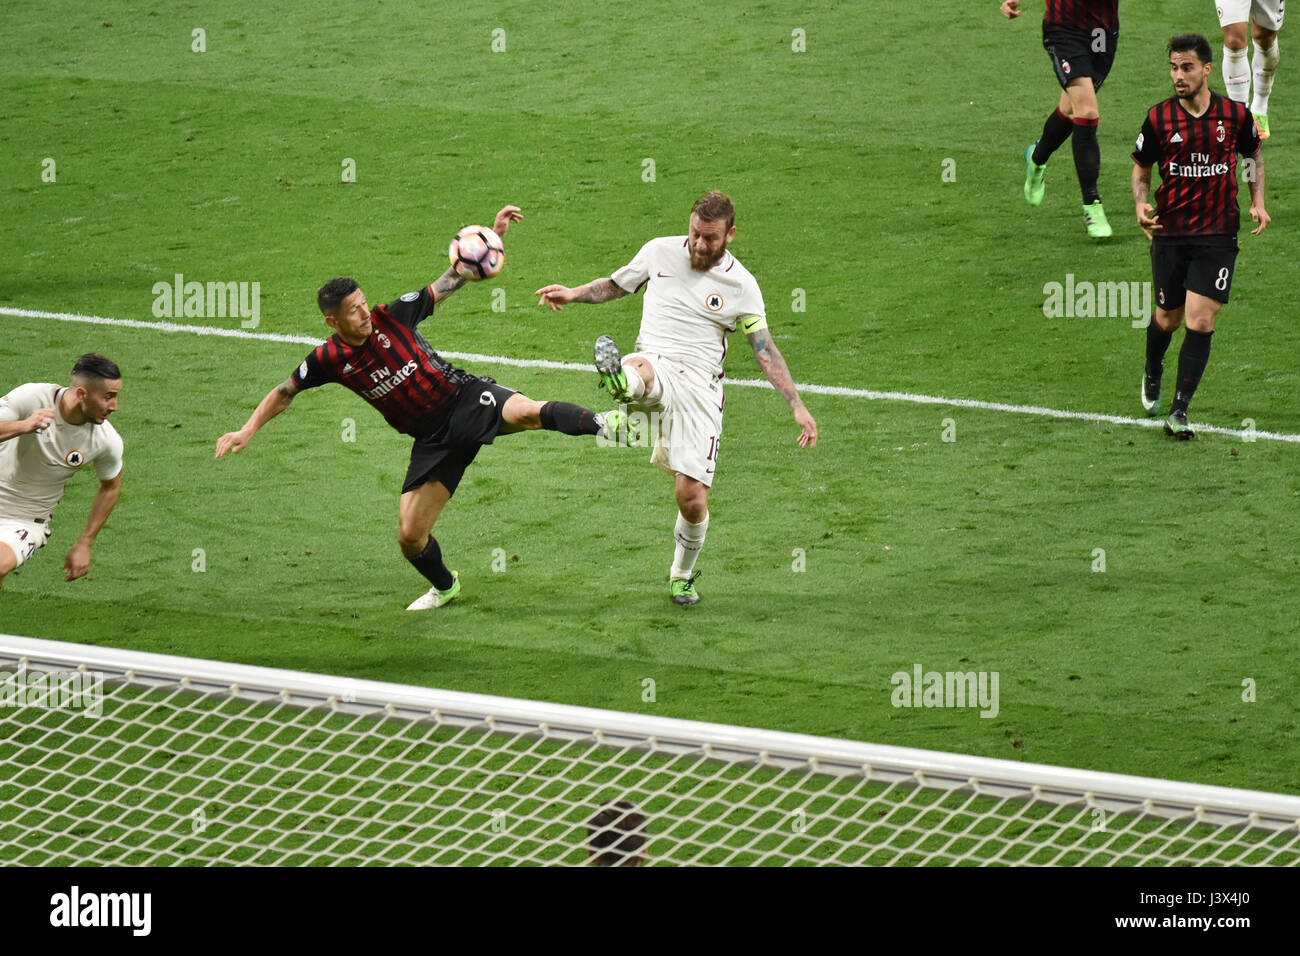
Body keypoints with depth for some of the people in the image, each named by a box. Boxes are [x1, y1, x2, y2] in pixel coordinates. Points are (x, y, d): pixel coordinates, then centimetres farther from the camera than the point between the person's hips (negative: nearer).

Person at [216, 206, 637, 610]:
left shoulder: (393, 315, -9)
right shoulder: (329, 359, -3)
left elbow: (452, 281, -4)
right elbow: (284, 392, 13)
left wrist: (494, 235, -13)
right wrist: (247, 430, 5)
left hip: (465, 398, -3)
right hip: (433, 439, 3)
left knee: (526, 412, -38)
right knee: (410, 536, 1)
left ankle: (603, 424, -53)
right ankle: (444, 585, 31)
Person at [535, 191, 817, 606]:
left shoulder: (740, 284, 4)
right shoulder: (660, 251, 9)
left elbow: (766, 351, 4)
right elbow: (616, 285, 26)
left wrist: (798, 407, -4)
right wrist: (574, 294, 9)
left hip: (699, 382, -1)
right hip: (655, 364, 1)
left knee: (692, 499, -6)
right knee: (641, 368, -41)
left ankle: (682, 573, 20)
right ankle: (622, 380, -79)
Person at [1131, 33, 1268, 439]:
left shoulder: (1235, 115, -3)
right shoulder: (1159, 118, -4)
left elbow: (1254, 155, 17)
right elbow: (1141, 169, 9)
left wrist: (1257, 202, 3)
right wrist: (1141, 204, -10)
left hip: (1218, 237, -1)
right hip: (1170, 234, 1)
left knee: (1200, 322, -11)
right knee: (1167, 318, 12)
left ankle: (1179, 411, -6)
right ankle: (1152, 374, 46)